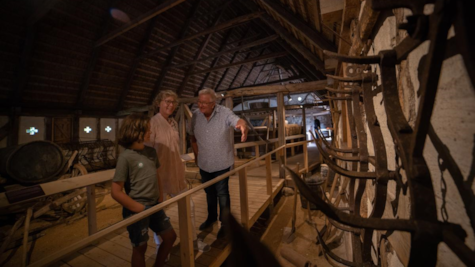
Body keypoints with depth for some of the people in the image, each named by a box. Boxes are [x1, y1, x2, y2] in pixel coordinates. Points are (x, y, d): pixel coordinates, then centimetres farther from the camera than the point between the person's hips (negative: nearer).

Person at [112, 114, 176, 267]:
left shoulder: (151, 152, 1)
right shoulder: (126, 157, -18)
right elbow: (116, 192, -18)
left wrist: (160, 196, 7)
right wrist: (139, 208, -16)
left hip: (154, 205, 7)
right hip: (137, 209, -6)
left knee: (170, 236, 16)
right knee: (140, 246, 13)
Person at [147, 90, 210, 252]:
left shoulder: (174, 123, 7)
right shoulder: (153, 123, -15)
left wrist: (181, 166, 15)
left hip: (176, 173, 7)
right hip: (160, 175, -7)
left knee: (188, 205, 14)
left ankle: (193, 240, 34)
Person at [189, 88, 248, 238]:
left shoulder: (224, 113, -18)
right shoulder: (196, 115, -6)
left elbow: (237, 121, -34)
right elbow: (192, 136, 5)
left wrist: (243, 126, -58)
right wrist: (196, 154, 4)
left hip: (222, 163, -4)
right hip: (204, 163, 4)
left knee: (222, 194, 7)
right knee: (209, 192, 23)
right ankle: (211, 217, 47)